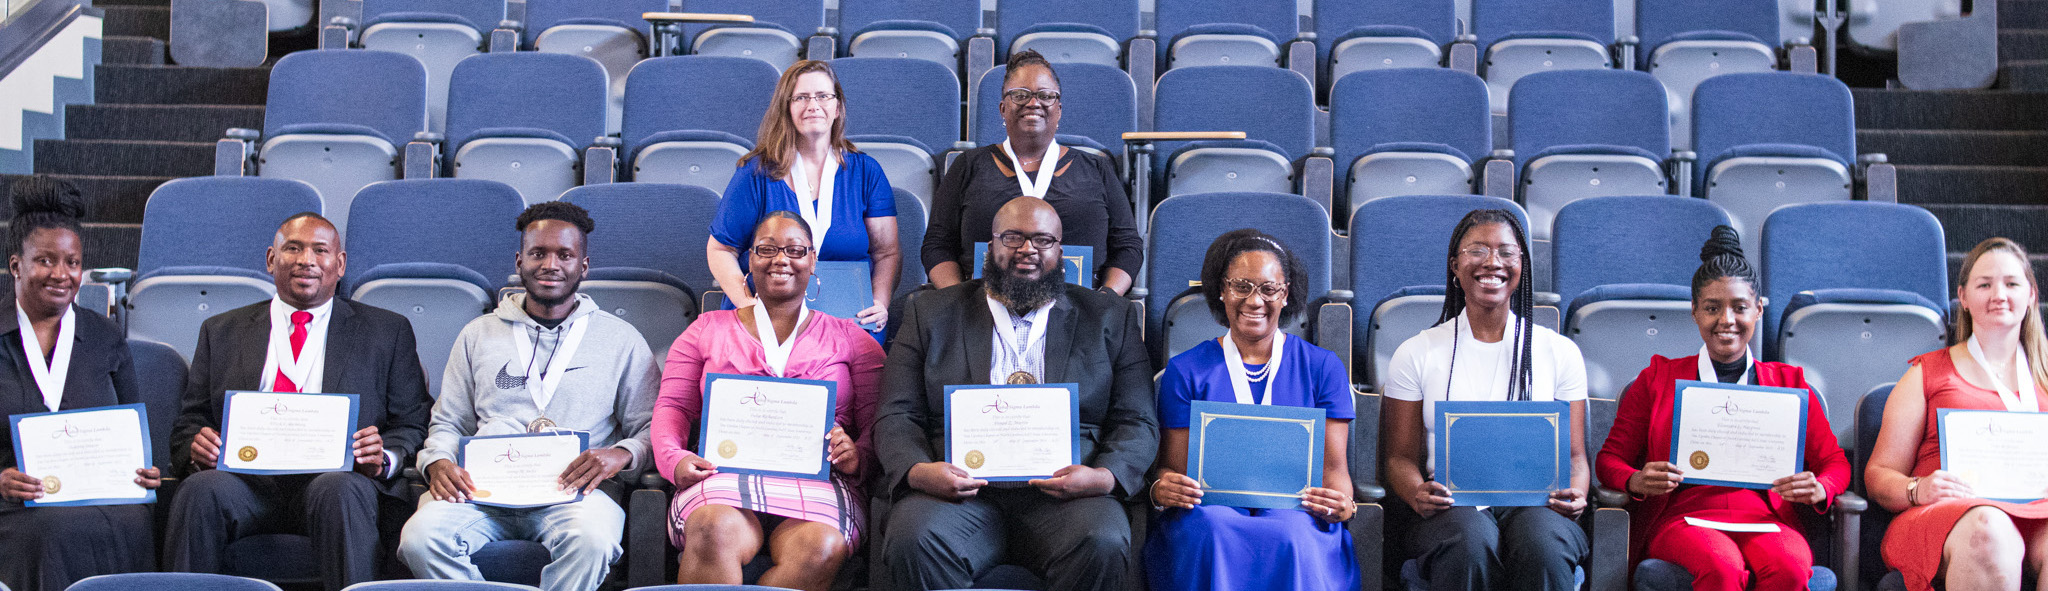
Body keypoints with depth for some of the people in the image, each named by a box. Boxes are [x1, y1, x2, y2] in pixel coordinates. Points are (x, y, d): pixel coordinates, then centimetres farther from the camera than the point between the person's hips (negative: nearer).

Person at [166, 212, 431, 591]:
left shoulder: (387, 332, 18)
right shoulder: (221, 332, 24)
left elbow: (413, 425, 12)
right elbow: (188, 423, 20)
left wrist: (385, 458, -12)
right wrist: (196, 448, -6)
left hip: (336, 478, -1)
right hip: (247, 480, 2)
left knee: (341, 491, -37)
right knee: (201, 489, -32)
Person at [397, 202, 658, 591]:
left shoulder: (621, 340, 16)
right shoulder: (479, 334, 23)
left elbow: (653, 427, 10)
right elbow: (448, 423, 22)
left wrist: (622, 454, -13)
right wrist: (438, 463, -1)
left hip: (572, 489, -2)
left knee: (591, 540, -38)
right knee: (421, 537, -30)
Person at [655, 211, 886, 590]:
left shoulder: (850, 339, 22)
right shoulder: (708, 330, 24)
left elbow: (877, 421, 14)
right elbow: (673, 407, 16)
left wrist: (858, 456, -9)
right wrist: (673, 458, -6)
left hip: (816, 480, 0)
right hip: (724, 474, 0)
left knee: (821, 550, -36)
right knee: (714, 534, -38)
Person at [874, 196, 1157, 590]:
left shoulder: (1108, 318, 18)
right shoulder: (932, 314, 18)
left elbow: (1137, 422, 10)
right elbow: (896, 417, 9)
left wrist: (1105, 477, -12)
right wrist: (916, 471, -14)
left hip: (1060, 492, 0)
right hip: (960, 488, 0)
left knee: (1103, 545, -32)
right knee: (912, 541, -32)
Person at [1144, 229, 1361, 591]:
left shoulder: (1322, 367, 12)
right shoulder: (1186, 371, 12)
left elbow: (1334, 466, 6)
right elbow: (1174, 465, 8)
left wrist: (1343, 504, -18)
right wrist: (1160, 488, -18)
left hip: (1294, 511, 0)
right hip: (1211, 510, 0)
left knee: (1293, 538, -37)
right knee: (1211, 533, -37)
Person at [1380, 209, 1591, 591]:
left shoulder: (1560, 353, 13)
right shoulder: (1416, 355, 10)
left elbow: (1574, 455, 11)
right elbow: (1401, 456, 8)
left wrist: (1576, 495, -13)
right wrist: (1418, 495, -16)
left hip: (1536, 502, 0)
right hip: (1452, 505, 0)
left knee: (1542, 543, -36)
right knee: (1470, 540, -36)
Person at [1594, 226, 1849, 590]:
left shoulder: (1789, 383, 22)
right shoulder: (1658, 379, 18)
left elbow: (1834, 461, 18)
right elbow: (1610, 459, 13)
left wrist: (1818, 489, -8)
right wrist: (1636, 482, -12)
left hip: (1767, 518, 1)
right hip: (1683, 516, -1)